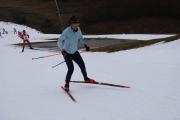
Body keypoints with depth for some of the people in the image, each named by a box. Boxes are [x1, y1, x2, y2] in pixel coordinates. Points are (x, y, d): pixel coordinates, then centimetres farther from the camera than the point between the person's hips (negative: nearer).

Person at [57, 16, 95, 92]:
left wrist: (85, 45, -1)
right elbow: (59, 42, -18)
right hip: (67, 53, -6)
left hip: (75, 52, 6)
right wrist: (62, 50, -32)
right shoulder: (66, 31, -24)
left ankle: (86, 79, 39)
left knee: (82, 65, 13)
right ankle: (67, 84, 4)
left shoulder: (78, 29, -7)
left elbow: (80, 38, 13)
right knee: (71, 69, -16)